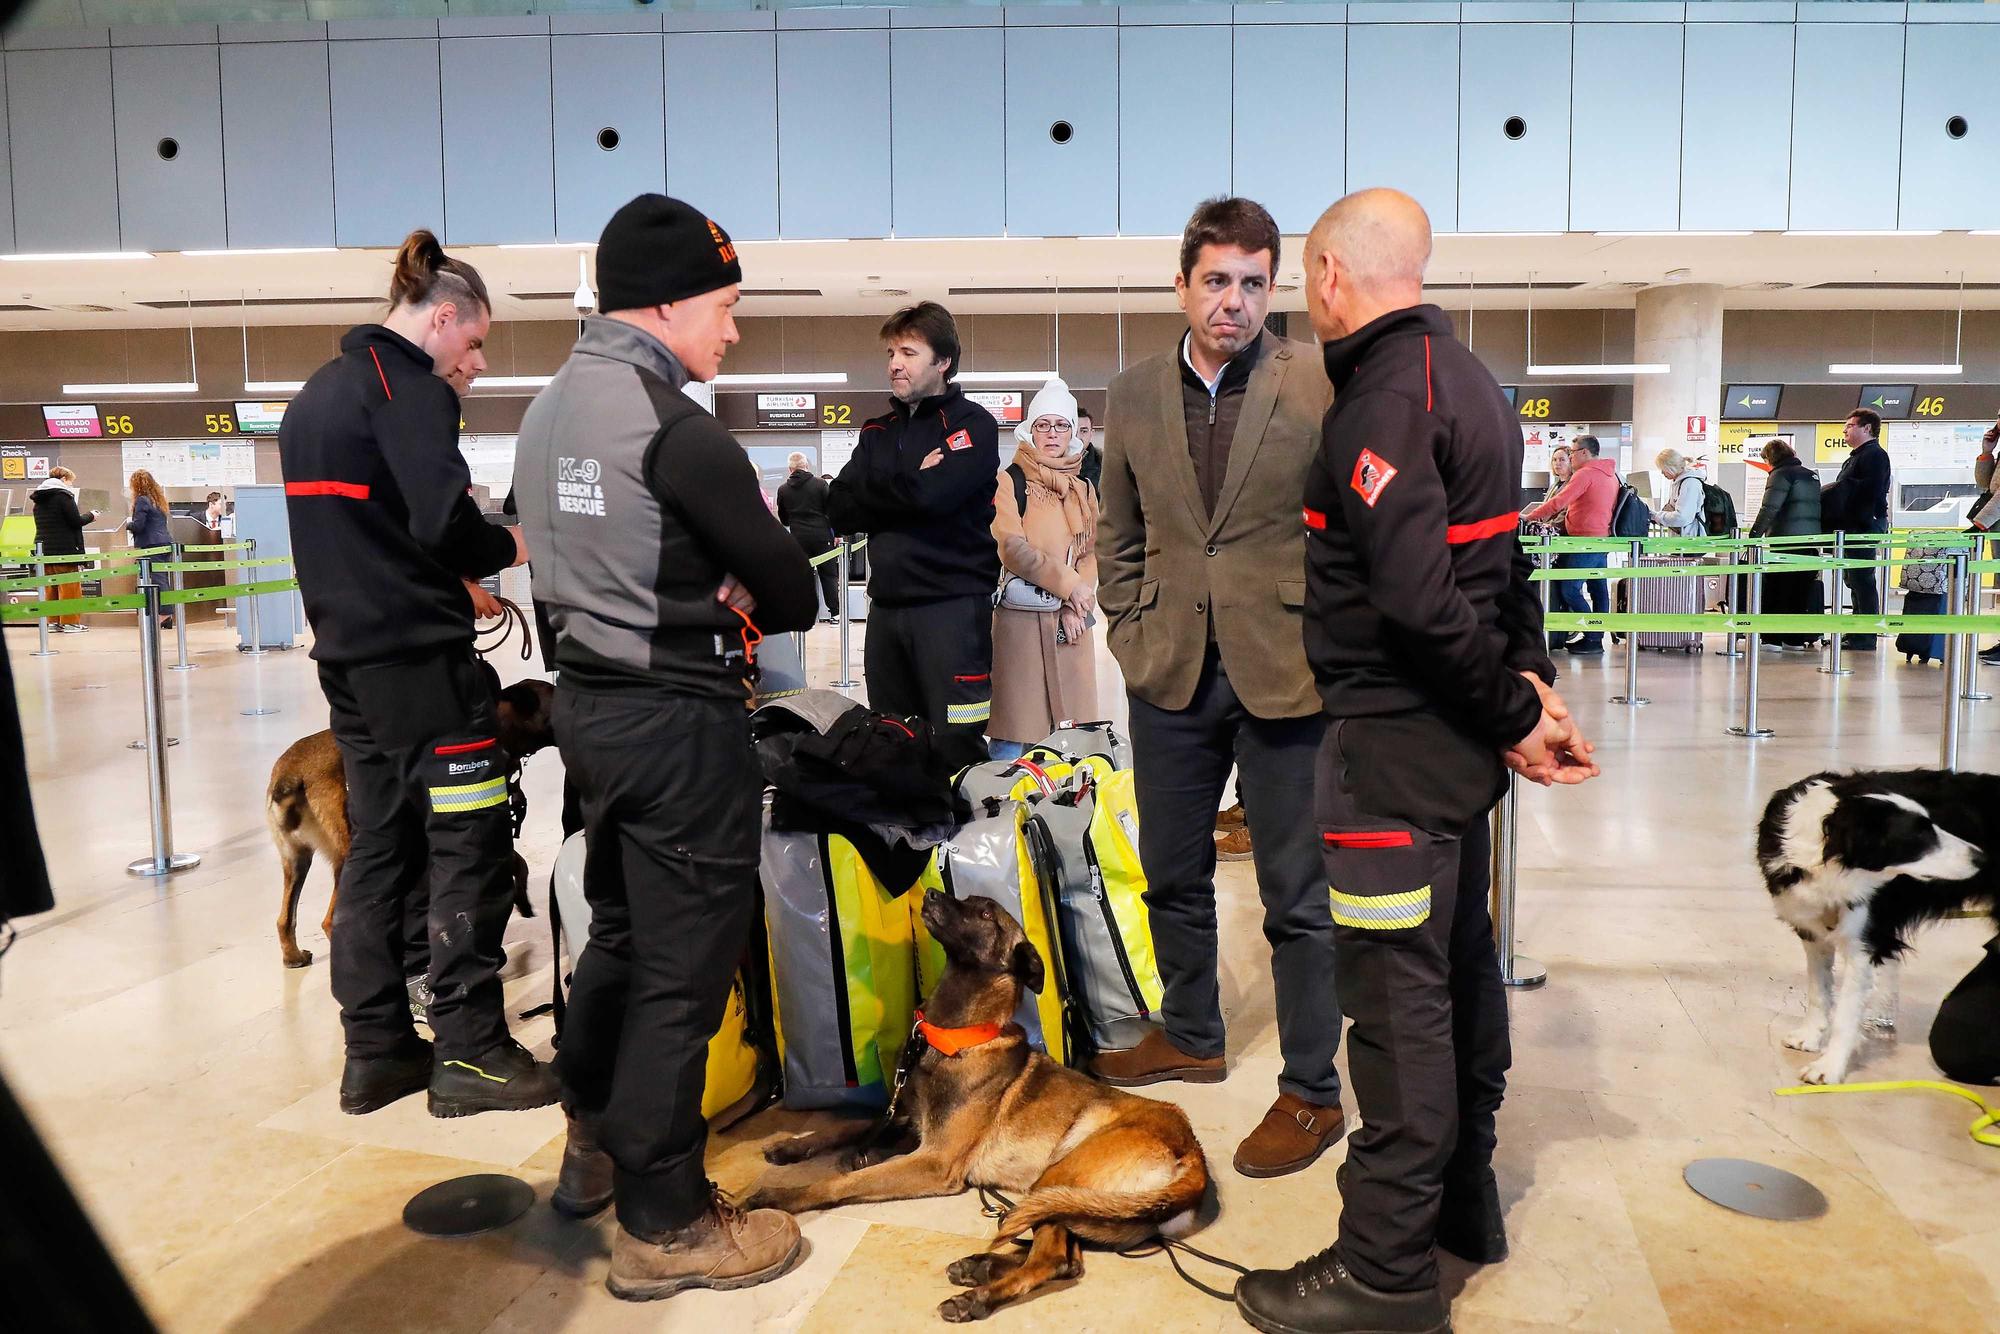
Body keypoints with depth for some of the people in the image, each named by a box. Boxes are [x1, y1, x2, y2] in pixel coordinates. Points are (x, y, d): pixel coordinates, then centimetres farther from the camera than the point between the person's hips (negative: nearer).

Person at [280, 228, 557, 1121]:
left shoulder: (314, 395, 18)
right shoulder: (409, 387, -11)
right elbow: (447, 526, -21)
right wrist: (514, 544, -3)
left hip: (348, 652, 9)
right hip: (418, 654, -9)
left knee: (378, 845, 12)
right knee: (468, 848, -3)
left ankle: (376, 1051, 18)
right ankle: (469, 1054, 2)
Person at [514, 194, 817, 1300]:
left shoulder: (550, 408, 9)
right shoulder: (673, 423, -18)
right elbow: (785, 586, -13)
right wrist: (761, 605, 9)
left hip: (588, 698, 9)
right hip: (679, 719, -9)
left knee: (618, 932, 22)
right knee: (682, 968, 2)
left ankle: (594, 1149, 39)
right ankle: (662, 1226, 15)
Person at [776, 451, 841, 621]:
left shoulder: (783, 489, 2)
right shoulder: (820, 484, -4)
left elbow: (783, 519, 10)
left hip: (798, 538, 1)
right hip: (822, 535, -1)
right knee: (829, 575, 7)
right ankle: (835, 612, 6)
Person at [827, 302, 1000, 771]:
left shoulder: (973, 424, -1)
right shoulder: (877, 433, 17)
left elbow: (934, 494, -19)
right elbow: (840, 512, 4)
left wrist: (876, 492, -3)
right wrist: (910, 485, -6)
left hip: (952, 605, -6)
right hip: (886, 605, 6)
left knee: (956, 748, -7)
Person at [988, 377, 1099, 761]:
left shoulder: (1084, 489, 15)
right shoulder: (1009, 482, -1)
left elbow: (1091, 553, 10)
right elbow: (1014, 549, -11)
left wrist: (1075, 608, -5)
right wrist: (1068, 584, -14)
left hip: (1070, 619, 5)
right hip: (1021, 618, -5)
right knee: (1015, 728, -5)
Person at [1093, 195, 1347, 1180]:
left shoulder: (1321, 387, -7)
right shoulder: (1133, 395, 7)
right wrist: (1131, 634, 7)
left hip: (1285, 674, -4)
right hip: (1171, 676, 5)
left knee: (1298, 895, 5)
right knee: (1173, 874, 19)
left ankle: (1310, 1091, 21)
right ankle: (1190, 1035, 40)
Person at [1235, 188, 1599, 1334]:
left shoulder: (1385, 396, -17)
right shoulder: (1466, 376, 15)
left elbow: (1418, 596, -25)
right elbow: (1504, 560, 14)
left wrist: (1510, 711, -14)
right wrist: (1528, 679, 6)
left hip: (1396, 742, -10)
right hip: (1458, 736, 10)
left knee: (1399, 994, -3)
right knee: (1460, 965, 19)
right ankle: (1463, 1200, 36)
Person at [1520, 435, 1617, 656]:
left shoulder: (1585, 474, -13)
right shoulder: (1610, 474, 16)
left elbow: (1559, 502, -19)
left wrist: (1530, 516, -9)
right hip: (1602, 538, 10)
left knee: (1569, 589, -7)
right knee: (1598, 590, 10)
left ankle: (1592, 639, -8)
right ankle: (1597, 638, 13)